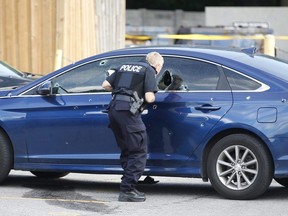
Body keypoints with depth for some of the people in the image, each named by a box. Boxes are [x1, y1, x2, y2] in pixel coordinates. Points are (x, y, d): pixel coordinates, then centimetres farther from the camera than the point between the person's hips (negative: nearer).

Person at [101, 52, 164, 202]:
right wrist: (152, 97, 17)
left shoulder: (124, 67, 23)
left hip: (113, 108, 7)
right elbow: (149, 98, -5)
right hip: (128, 110, -7)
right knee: (139, 153, -2)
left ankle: (128, 187, 20)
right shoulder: (149, 71, 4)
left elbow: (105, 85, 18)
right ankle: (127, 191, -7)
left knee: (126, 151, 17)